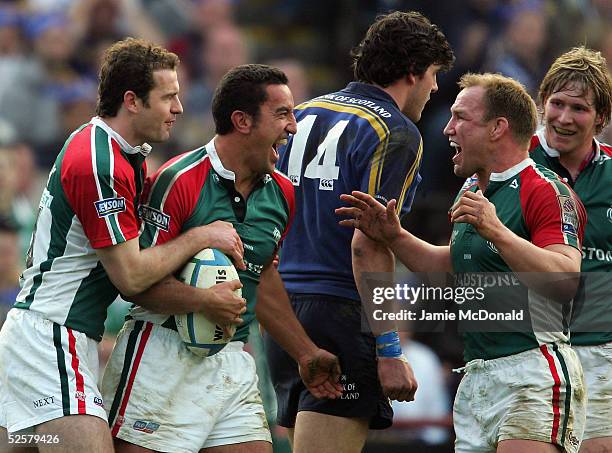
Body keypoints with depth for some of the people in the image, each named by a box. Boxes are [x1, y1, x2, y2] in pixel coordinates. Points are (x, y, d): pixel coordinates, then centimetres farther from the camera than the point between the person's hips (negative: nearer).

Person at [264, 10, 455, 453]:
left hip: (283, 317, 8)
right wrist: (390, 350, -17)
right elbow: (368, 245, -18)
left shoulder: (305, 115, 15)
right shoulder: (396, 133, -8)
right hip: (340, 319, -8)